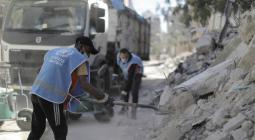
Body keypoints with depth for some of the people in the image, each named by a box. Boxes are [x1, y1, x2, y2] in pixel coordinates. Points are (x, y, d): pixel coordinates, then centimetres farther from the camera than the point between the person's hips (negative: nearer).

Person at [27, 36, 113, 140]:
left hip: (36, 91, 7)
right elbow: (84, 84, -11)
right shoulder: (80, 58, 0)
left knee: (37, 130, 19)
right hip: (52, 97, -7)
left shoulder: (55, 51, 23)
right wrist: (103, 98, -6)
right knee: (60, 131, 7)